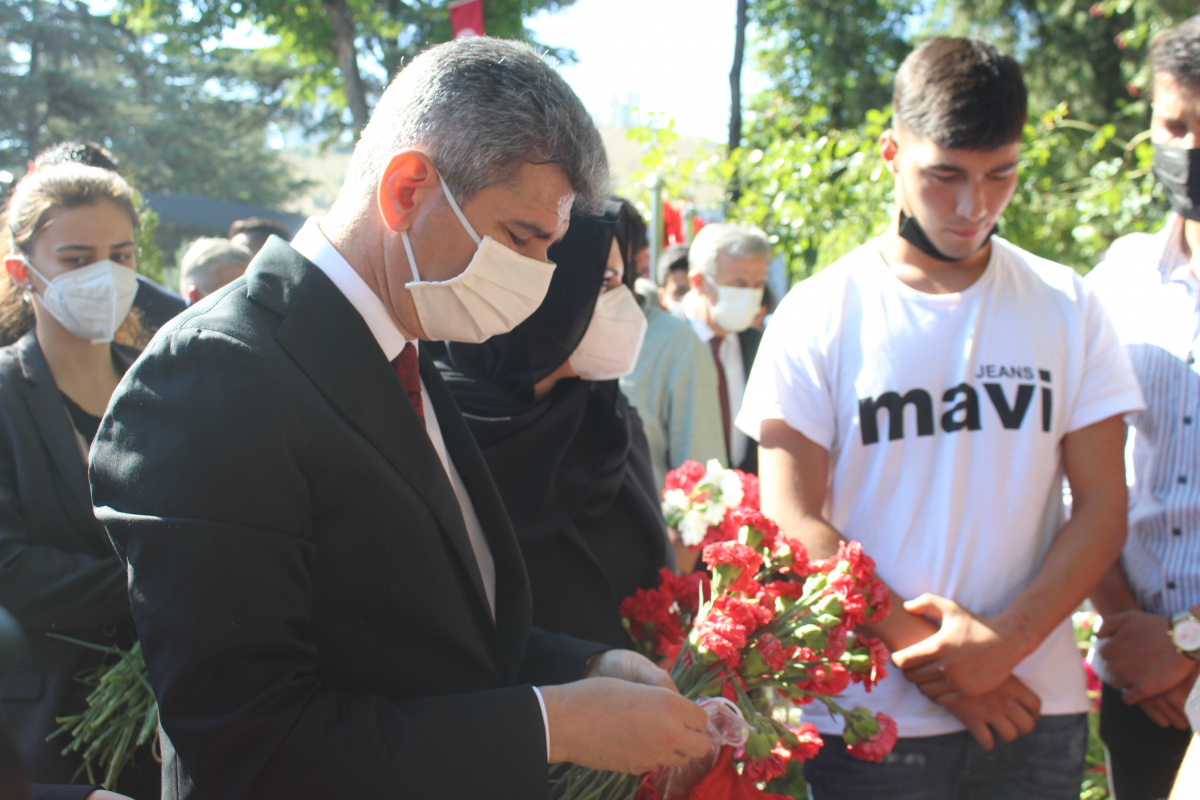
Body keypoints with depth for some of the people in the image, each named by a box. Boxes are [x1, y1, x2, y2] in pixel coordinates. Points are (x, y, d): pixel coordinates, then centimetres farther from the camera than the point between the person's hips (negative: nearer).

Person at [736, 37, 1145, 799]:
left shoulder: (1067, 308, 4)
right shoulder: (819, 315, -2)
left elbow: (1103, 507, 1)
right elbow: (794, 522, -6)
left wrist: (1003, 643, -13)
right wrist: (926, 655, -13)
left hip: (1032, 703, 2)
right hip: (872, 715, -2)